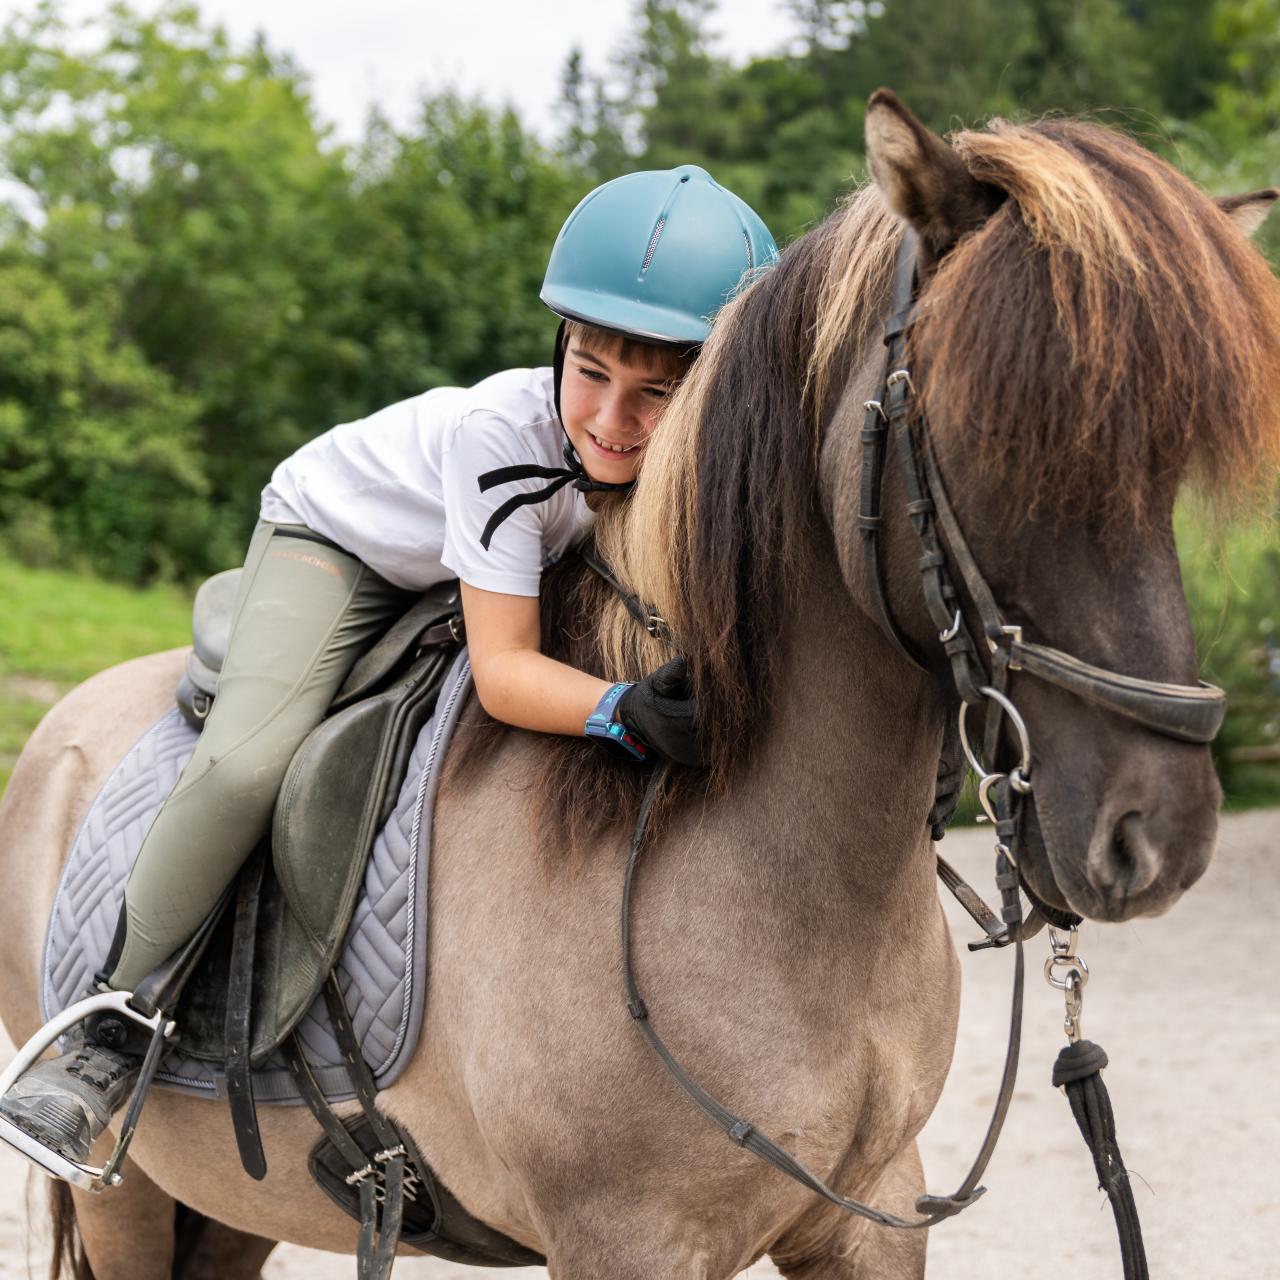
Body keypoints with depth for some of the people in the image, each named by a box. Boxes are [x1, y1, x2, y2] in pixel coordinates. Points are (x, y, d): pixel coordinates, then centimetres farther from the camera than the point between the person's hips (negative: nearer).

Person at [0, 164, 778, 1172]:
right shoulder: (505, 433, -40)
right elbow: (501, 670, -42)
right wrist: (623, 712, -60)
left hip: (485, 570, 6)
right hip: (335, 538, -6)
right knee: (245, 765, -26)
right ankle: (109, 1031, -13)